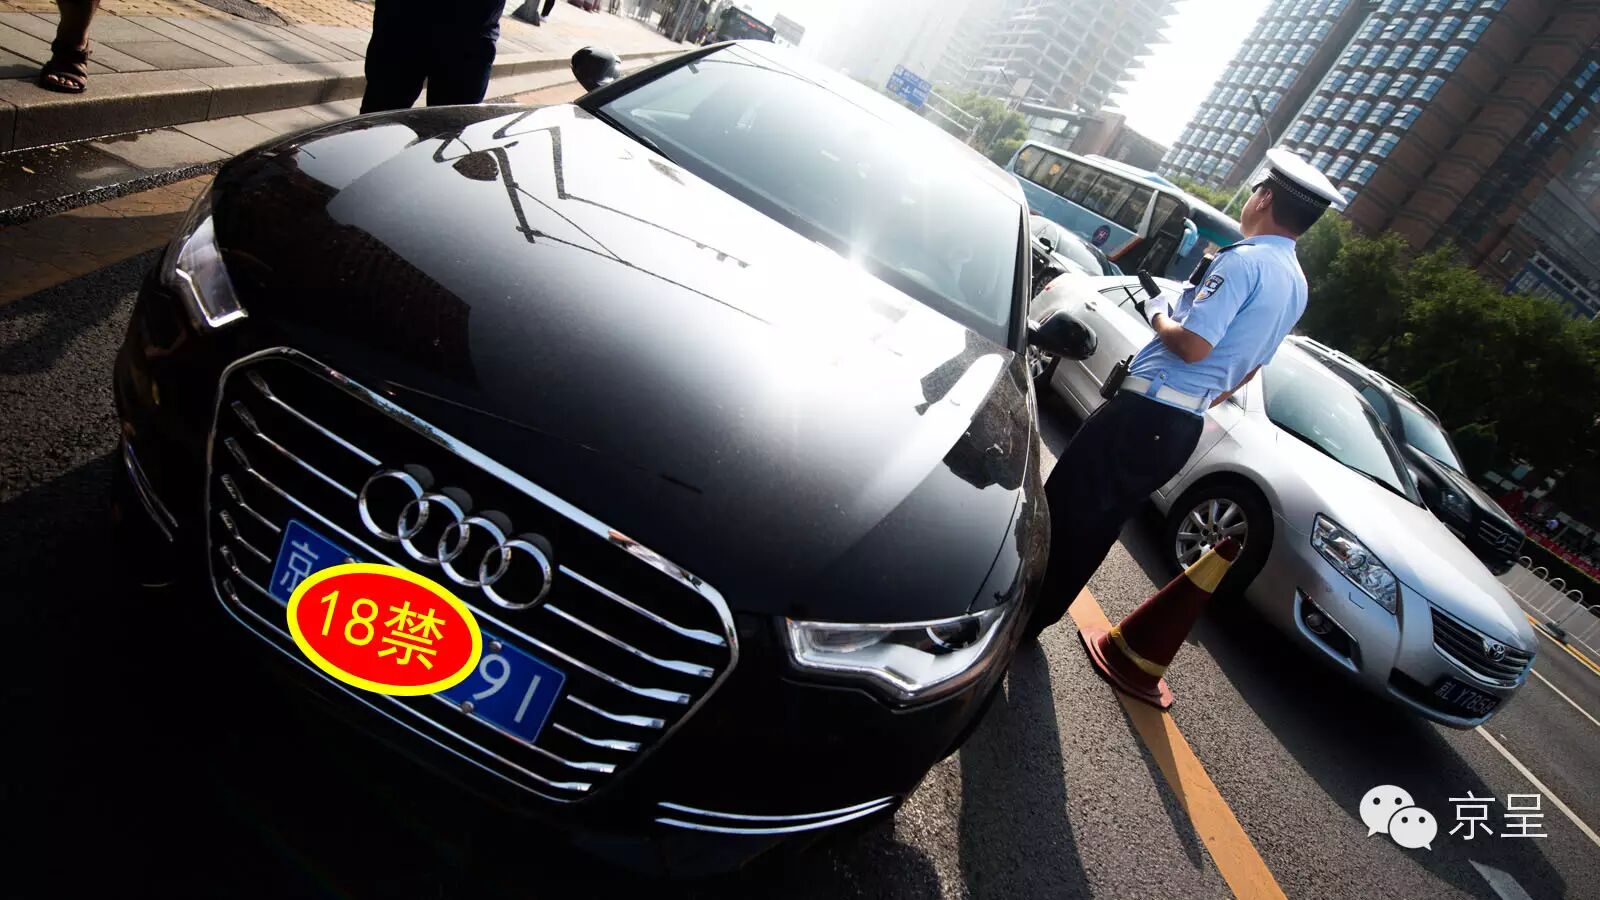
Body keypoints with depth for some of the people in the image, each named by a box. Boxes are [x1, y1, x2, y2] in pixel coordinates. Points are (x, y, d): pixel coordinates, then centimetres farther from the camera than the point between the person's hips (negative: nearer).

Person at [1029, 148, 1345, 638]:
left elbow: (1192, 346, -22)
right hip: (1185, 425, 9)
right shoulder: (1296, 282, 16)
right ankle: (1039, 613, 26)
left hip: (1148, 409, -9)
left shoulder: (1244, 260, -13)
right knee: (1099, 520, 16)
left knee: (1066, 502, 0)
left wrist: (1159, 316, -3)